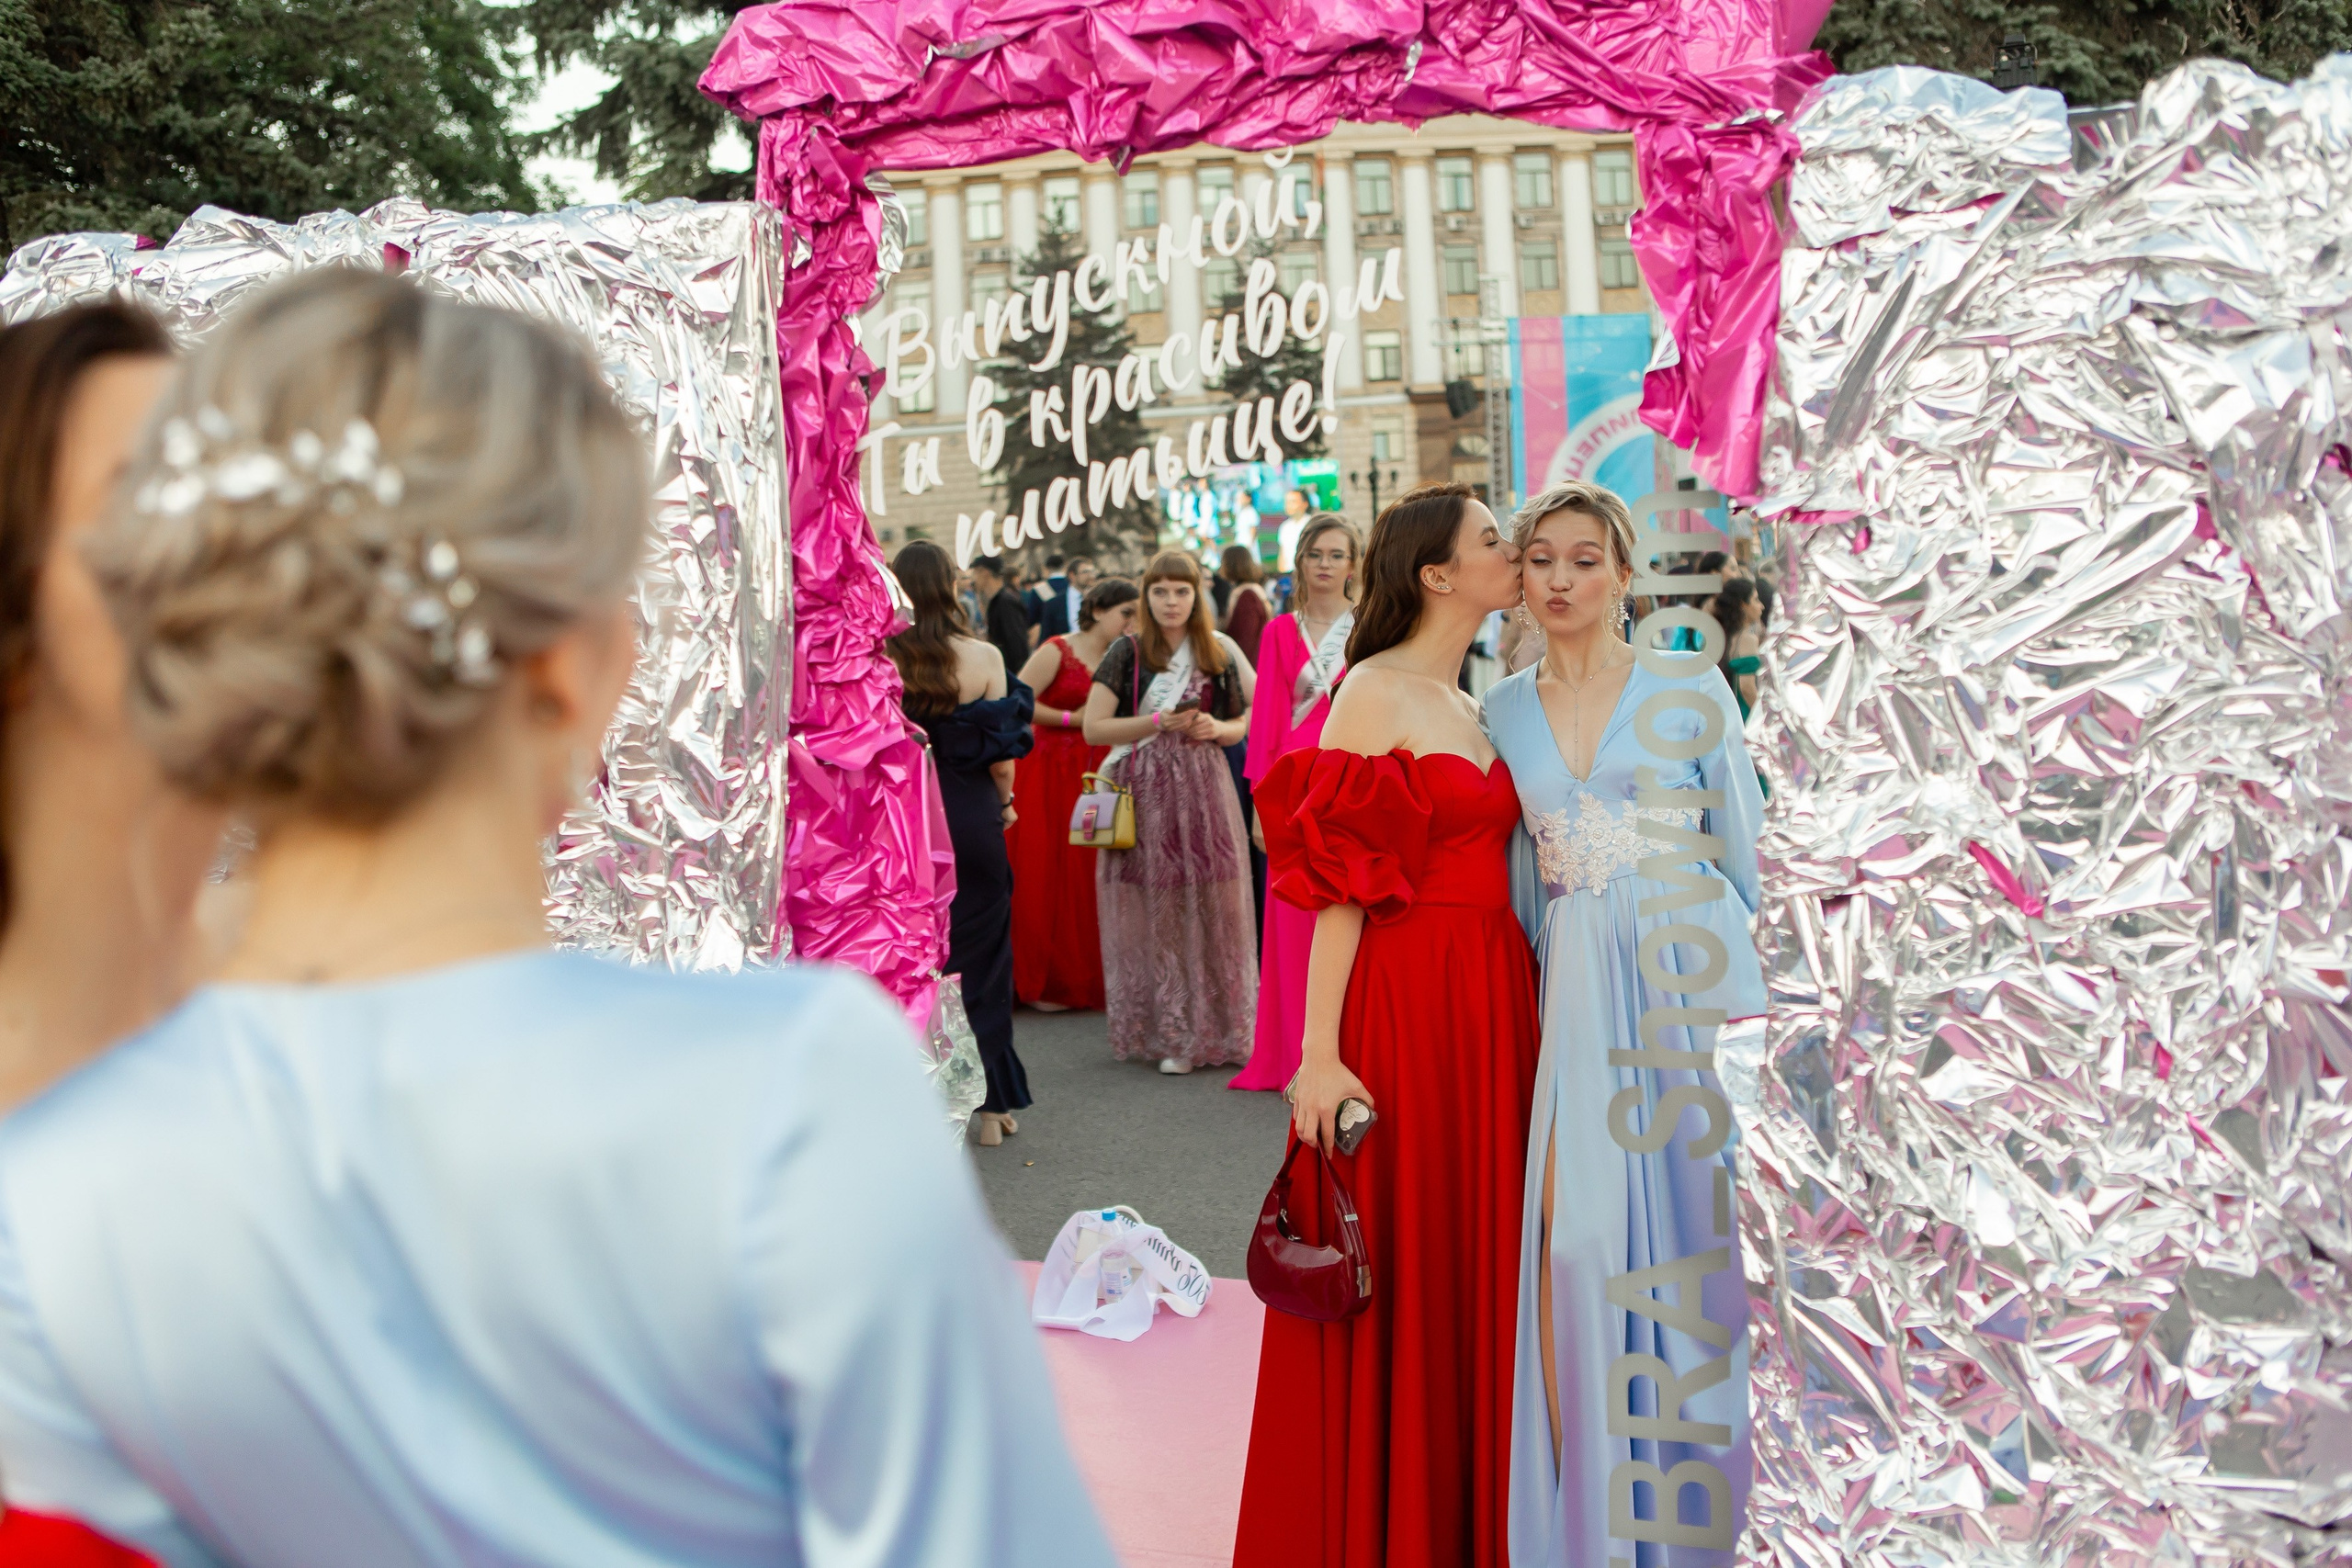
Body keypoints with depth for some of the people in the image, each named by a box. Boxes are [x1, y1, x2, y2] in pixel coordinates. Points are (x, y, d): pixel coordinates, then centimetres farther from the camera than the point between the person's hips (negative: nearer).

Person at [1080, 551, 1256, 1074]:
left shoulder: (1219, 652, 10)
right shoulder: (1127, 652, 2)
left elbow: (1245, 724, 16)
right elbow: (1095, 728, -4)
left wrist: (1216, 728, -6)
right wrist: (1159, 722, -12)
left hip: (1204, 792, 2)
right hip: (1144, 795, -2)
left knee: (1211, 906, -2)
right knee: (1156, 912, -3)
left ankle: (1217, 1029, 8)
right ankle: (1165, 1033, 5)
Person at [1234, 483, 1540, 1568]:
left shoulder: (1470, 706, 16)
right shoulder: (1373, 693, -8)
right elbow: (1339, 885, -14)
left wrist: (1517, 1007, 7)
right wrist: (1320, 1054, -19)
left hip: (1492, 1000, 8)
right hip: (1401, 1001, -7)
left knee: (1476, 1257, 12)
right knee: (1392, 1271, 2)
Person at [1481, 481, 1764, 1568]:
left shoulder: (1691, 688, 2)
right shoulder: (1504, 710, 10)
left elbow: (1744, 845, 3)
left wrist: (1745, 981, -2)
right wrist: (1527, 987, 10)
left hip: (1689, 975, -2)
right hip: (1576, 987, 2)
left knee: (1691, 1224, 2)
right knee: (1576, 1235, -4)